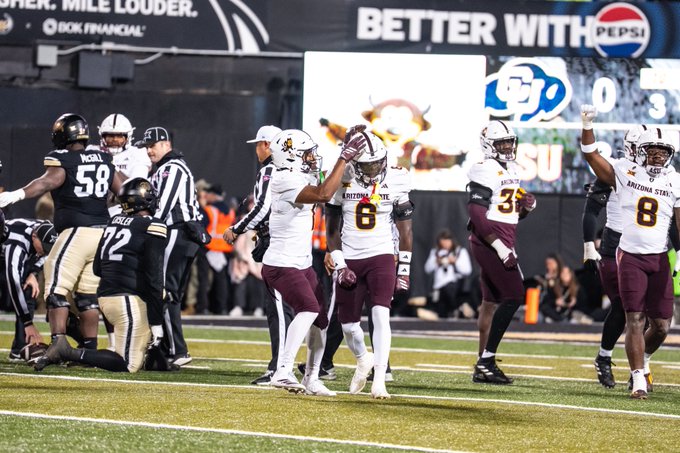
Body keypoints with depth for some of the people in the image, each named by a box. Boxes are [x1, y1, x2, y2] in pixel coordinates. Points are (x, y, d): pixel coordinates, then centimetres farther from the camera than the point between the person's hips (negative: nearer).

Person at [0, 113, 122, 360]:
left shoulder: (63, 160, -8)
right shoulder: (103, 160, 12)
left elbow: (48, 182, -27)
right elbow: (123, 190, 17)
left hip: (76, 231, -7)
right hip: (102, 230, 7)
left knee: (57, 288, -5)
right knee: (88, 294, 13)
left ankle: (58, 342, -15)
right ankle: (90, 348, 13)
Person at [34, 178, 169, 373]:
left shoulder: (114, 221, 12)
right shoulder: (152, 228, -10)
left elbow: (97, 268, 16)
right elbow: (154, 278, -11)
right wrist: (156, 322, -8)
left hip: (105, 296, 9)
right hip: (128, 300, -9)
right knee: (129, 365, -5)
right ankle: (71, 353, -15)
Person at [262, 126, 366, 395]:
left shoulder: (302, 178, 9)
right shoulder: (286, 182, -20)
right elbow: (323, 194, -32)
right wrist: (345, 158, -28)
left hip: (303, 264, 10)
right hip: (281, 265, -10)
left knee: (320, 320, 11)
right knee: (309, 309, -28)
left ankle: (311, 379, 24)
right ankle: (283, 372, -32)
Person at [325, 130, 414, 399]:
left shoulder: (395, 182, -4)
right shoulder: (342, 183, -5)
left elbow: (405, 230, 4)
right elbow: (333, 229, 3)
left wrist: (404, 269, 2)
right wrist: (338, 264, -5)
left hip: (381, 258, -1)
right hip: (349, 260, 1)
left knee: (381, 316, -18)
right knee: (348, 324, 6)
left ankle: (379, 380, -20)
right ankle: (363, 360, 38)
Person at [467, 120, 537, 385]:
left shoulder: (512, 170, 16)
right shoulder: (486, 171, -13)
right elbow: (476, 214, -20)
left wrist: (527, 206, 3)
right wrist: (500, 248, -22)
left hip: (502, 244, 10)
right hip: (489, 243, -10)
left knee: (491, 301, 10)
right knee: (514, 296, -14)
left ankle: (484, 366, 14)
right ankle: (486, 360, -13)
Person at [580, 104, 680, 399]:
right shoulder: (626, 173, 1)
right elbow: (591, 155, -2)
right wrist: (587, 125, -15)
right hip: (631, 256, -2)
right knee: (634, 320, -8)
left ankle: (642, 358, 34)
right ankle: (639, 380, -3)